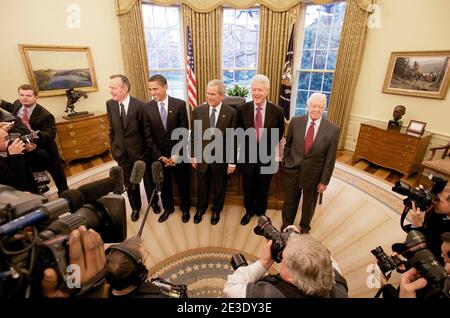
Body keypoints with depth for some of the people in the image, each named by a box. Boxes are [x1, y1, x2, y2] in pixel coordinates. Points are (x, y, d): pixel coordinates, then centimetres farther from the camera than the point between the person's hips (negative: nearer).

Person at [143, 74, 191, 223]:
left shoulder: (179, 104, -10)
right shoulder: (147, 108, -4)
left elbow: (184, 131, -10)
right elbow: (148, 136, -4)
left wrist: (177, 153, -15)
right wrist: (160, 156, -11)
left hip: (178, 153, -1)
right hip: (159, 155, 2)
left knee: (183, 183, 14)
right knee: (164, 184, 18)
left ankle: (185, 209, 37)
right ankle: (168, 208, 41)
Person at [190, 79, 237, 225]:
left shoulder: (231, 112, -10)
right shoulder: (198, 110, -5)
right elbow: (194, 135, 2)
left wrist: (232, 161, -8)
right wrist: (193, 155, 1)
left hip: (221, 158, -1)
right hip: (202, 156, 2)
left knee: (219, 187, 17)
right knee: (202, 186, 19)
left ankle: (216, 210, 42)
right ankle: (200, 209, 44)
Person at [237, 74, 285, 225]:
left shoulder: (277, 111, -12)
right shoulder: (242, 109, -11)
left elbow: (279, 134, 4)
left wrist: (269, 147, 6)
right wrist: (245, 146, 3)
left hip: (266, 158, 0)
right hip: (247, 157, 0)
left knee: (263, 190, 20)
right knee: (248, 189, 19)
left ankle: (261, 212, 47)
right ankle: (249, 211, 46)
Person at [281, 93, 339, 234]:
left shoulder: (333, 129, -11)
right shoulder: (295, 121, -8)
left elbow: (330, 158, -7)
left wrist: (324, 181, -5)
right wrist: (285, 161, 6)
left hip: (313, 175, 0)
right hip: (292, 171, 1)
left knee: (309, 205, 21)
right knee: (290, 202, 18)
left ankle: (304, 227, 48)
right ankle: (286, 226, 44)